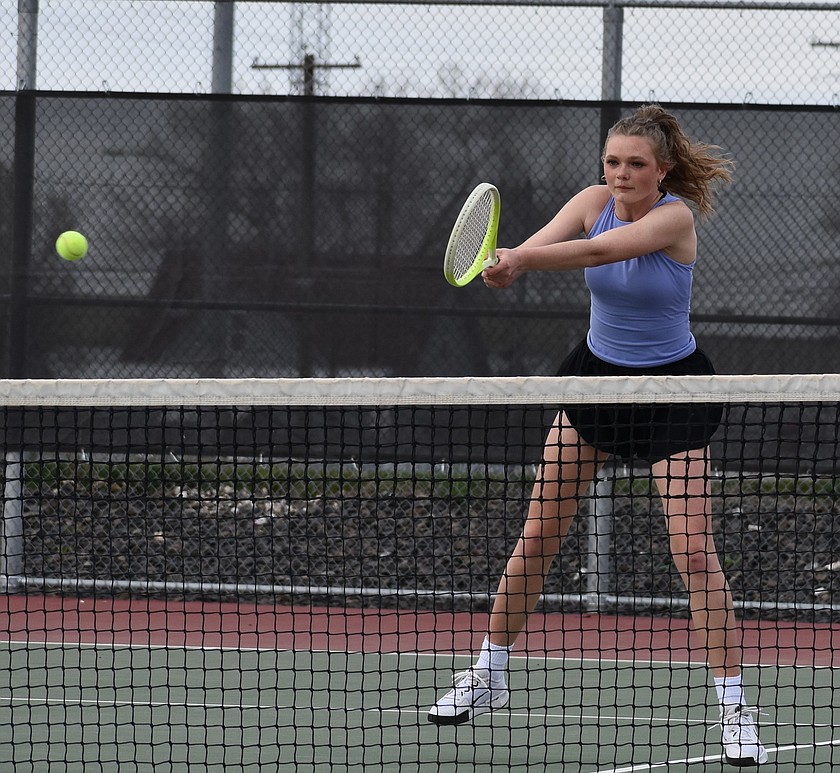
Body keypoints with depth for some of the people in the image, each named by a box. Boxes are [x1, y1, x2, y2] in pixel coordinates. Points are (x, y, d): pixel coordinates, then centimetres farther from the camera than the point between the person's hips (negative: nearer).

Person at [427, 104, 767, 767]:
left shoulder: (676, 217, -21)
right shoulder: (595, 200, -7)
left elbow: (599, 250, -35)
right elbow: (547, 241, -23)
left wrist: (525, 258, -50)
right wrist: (507, 261, -46)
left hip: (671, 387, -5)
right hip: (597, 375, 5)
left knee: (693, 548, -14)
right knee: (538, 534, 4)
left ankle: (734, 706, -8)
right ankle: (490, 675, 20)